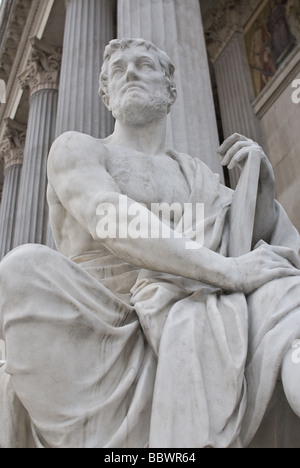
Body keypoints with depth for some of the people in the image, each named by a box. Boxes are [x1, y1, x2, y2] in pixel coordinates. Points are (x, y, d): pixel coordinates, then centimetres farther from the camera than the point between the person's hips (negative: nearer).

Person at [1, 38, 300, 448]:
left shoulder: (193, 173, 20)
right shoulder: (75, 148, 6)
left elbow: (259, 238, 17)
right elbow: (111, 222, -14)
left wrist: (262, 180, -3)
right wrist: (227, 271, -22)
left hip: (190, 339, 4)